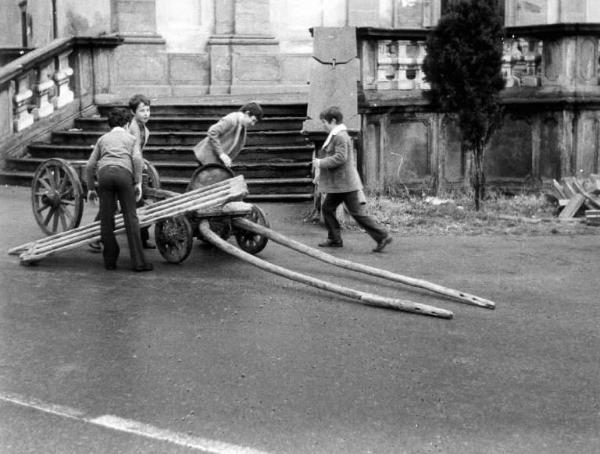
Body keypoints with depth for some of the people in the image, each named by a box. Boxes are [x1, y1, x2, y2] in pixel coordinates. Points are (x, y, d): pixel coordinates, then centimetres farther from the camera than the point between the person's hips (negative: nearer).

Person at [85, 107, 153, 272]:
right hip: (124, 173, -2)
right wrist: (138, 182, 3)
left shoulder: (103, 139, 29)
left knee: (106, 219, 7)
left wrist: (90, 188, 28)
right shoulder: (131, 138, 24)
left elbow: (89, 166, 22)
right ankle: (138, 261, -4)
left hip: (104, 173, 2)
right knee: (130, 217, 0)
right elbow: (137, 159, 3)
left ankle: (110, 260, 11)